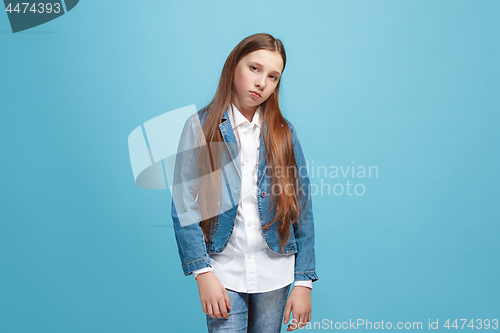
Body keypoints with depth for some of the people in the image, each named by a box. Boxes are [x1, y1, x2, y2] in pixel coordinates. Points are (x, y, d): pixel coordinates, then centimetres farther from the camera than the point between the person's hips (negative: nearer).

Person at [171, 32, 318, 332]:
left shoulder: (284, 133, 1)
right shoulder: (201, 127, -4)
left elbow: (302, 208, 0)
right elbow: (184, 204, -7)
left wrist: (304, 281, -2)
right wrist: (202, 271, -14)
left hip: (276, 274, 2)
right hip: (223, 272, -2)